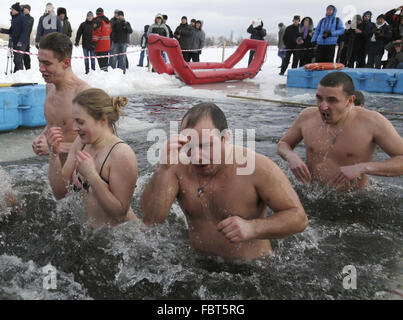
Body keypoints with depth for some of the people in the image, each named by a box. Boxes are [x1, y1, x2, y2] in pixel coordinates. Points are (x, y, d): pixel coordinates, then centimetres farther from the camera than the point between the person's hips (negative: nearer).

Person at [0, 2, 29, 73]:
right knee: (15, 59, 10)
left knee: (18, 59, -11)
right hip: (14, 42, 8)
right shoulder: (14, 18, 17)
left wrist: (21, 41, -22)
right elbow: (11, 31, 22)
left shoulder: (23, 17, -8)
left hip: (21, 42, -8)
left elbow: (25, 31, -16)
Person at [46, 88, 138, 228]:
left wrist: (92, 175, -29)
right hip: (92, 231, 7)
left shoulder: (122, 154, -21)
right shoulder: (81, 143, 0)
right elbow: (59, 193, 3)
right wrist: (55, 154, -9)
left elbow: (120, 212, -21)